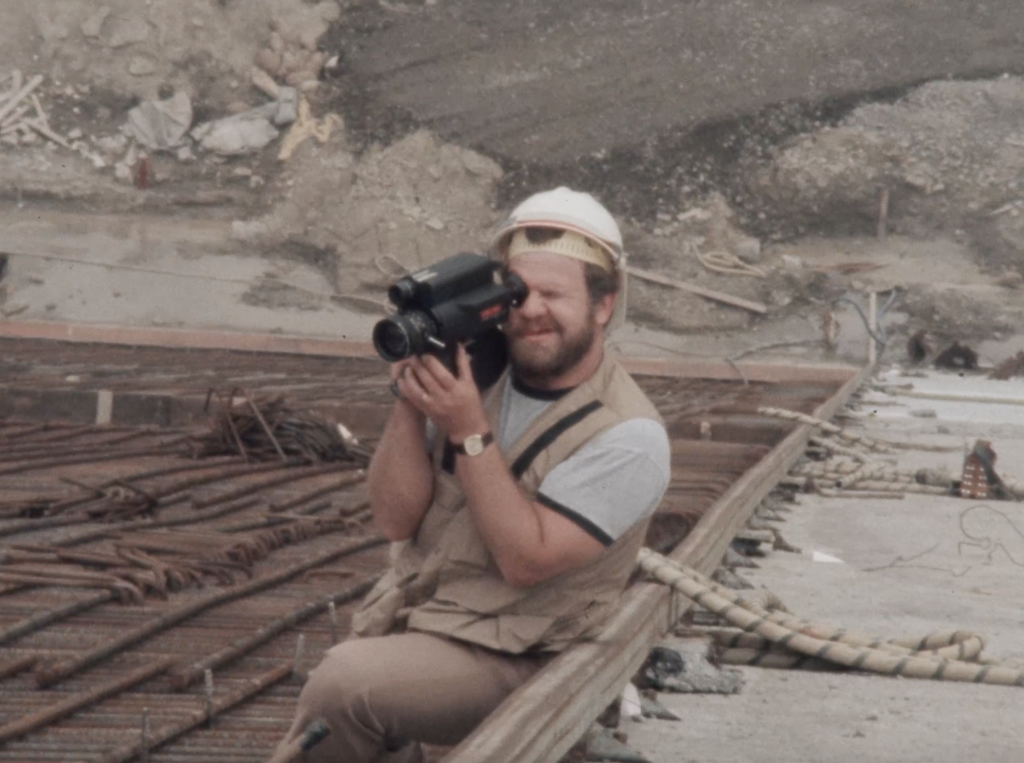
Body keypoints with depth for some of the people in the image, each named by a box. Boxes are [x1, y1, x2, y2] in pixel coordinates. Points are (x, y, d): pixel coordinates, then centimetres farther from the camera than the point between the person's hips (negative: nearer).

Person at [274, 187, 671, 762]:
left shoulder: (628, 435, -13)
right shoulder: (477, 373, 3)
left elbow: (527, 559, -19)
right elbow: (395, 519, 0)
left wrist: (470, 433, -23)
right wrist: (411, 401, -13)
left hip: (507, 660, -6)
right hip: (399, 617, 6)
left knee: (345, 682, -25)